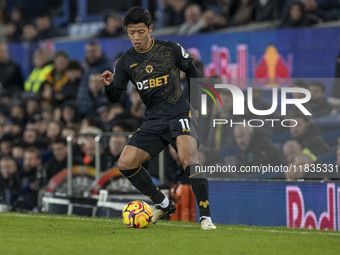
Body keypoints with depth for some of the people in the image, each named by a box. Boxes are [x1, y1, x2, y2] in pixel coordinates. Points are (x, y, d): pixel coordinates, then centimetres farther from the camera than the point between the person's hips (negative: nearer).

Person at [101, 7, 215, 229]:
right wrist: (109, 84, -16)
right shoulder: (126, 62, 5)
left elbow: (193, 74, 10)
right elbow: (115, 98, 6)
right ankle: (163, 205, 9)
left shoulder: (171, 50, -3)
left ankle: (206, 216, -23)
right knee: (125, 163, -8)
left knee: (189, 159, -29)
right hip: (153, 122, 5)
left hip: (180, 115, -5)